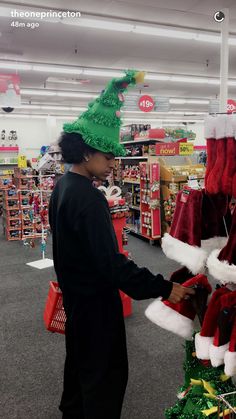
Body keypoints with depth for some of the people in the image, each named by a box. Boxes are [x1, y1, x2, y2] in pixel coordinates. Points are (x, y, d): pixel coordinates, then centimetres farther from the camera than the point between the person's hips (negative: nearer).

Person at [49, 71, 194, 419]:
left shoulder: (64, 185, 2)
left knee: (79, 356, 27)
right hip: (95, 298, -10)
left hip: (74, 290, 10)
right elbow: (111, 263, -31)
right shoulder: (88, 198, -28)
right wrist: (163, 288, -25)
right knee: (107, 370, 7)